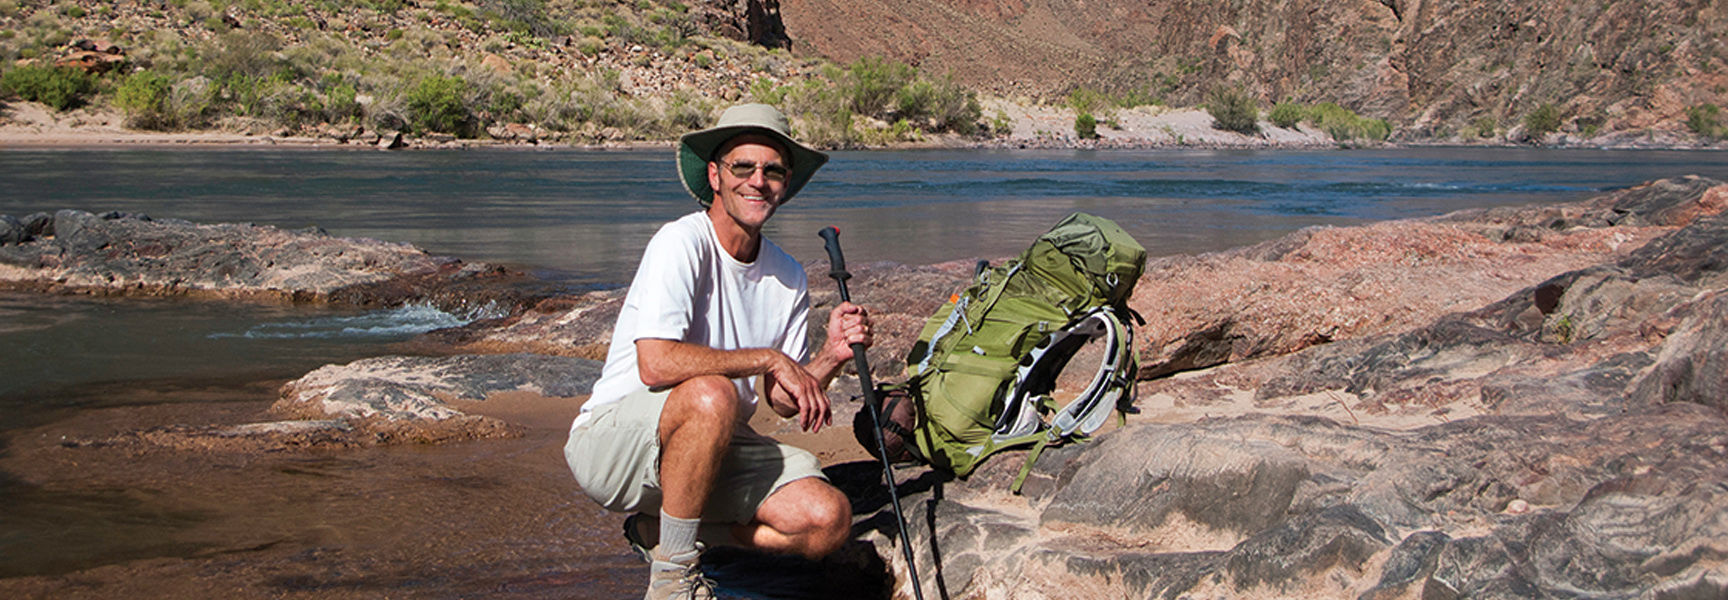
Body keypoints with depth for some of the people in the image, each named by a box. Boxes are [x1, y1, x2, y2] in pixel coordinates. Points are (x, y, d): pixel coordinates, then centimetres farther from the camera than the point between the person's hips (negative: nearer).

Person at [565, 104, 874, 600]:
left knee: (828, 520, -14)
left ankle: (659, 531, 6)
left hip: (713, 444, 6)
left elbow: (783, 401, 7)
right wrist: (769, 359, -24)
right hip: (613, 438, -6)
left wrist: (830, 357, -13)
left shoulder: (789, 278, 5)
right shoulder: (682, 243, -16)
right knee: (712, 394, -38)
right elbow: (655, 364, -30)